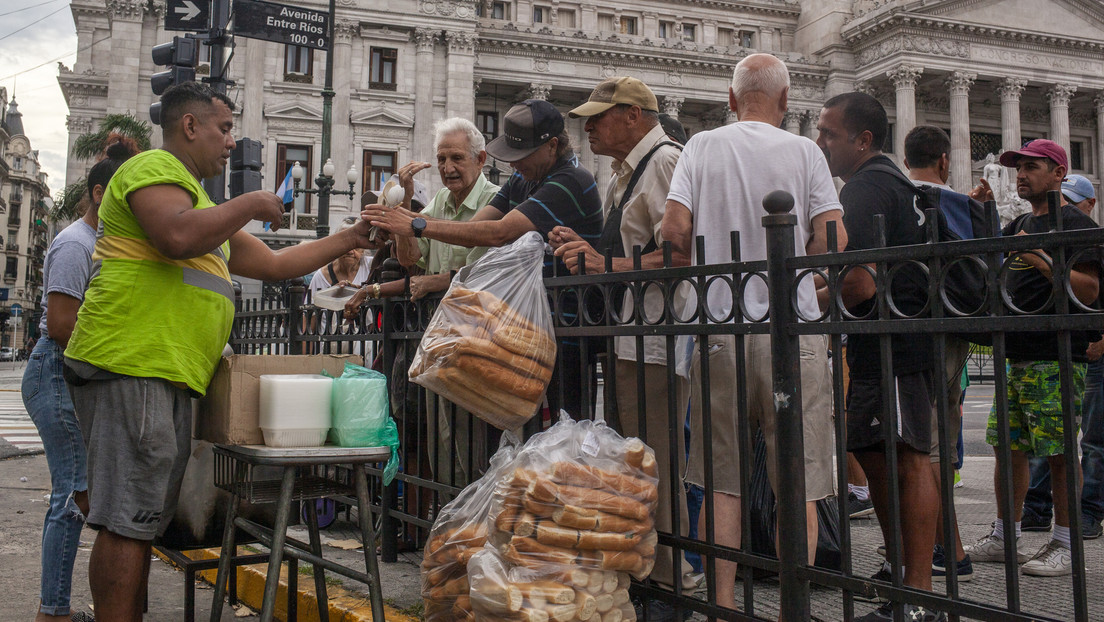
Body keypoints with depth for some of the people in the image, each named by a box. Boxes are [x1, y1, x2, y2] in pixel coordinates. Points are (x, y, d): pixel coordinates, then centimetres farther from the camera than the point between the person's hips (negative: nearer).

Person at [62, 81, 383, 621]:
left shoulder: (201, 203, 29)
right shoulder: (155, 168, -2)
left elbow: (275, 264, 31)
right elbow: (178, 237, -24)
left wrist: (348, 239, 30)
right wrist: (250, 205, -9)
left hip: (169, 376, 10)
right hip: (132, 365, -10)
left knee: (143, 521, 10)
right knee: (128, 521, -11)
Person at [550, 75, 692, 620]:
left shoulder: (665, 161, -10)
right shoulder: (623, 175, 21)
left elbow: (680, 255, -21)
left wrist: (607, 265, -20)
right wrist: (585, 249, 8)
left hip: (654, 344, -10)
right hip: (626, 341, 10)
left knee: (653, 468, -7)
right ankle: (640, 575, 24)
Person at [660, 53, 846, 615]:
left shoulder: (702, 146, 5)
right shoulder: (804, 152, 2)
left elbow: (675, 229, -4)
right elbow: (832, 241, -3)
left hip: (719, 326, 1)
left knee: (722, 482, 8)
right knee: (798, 484, 6)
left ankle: (722, 605, 12)